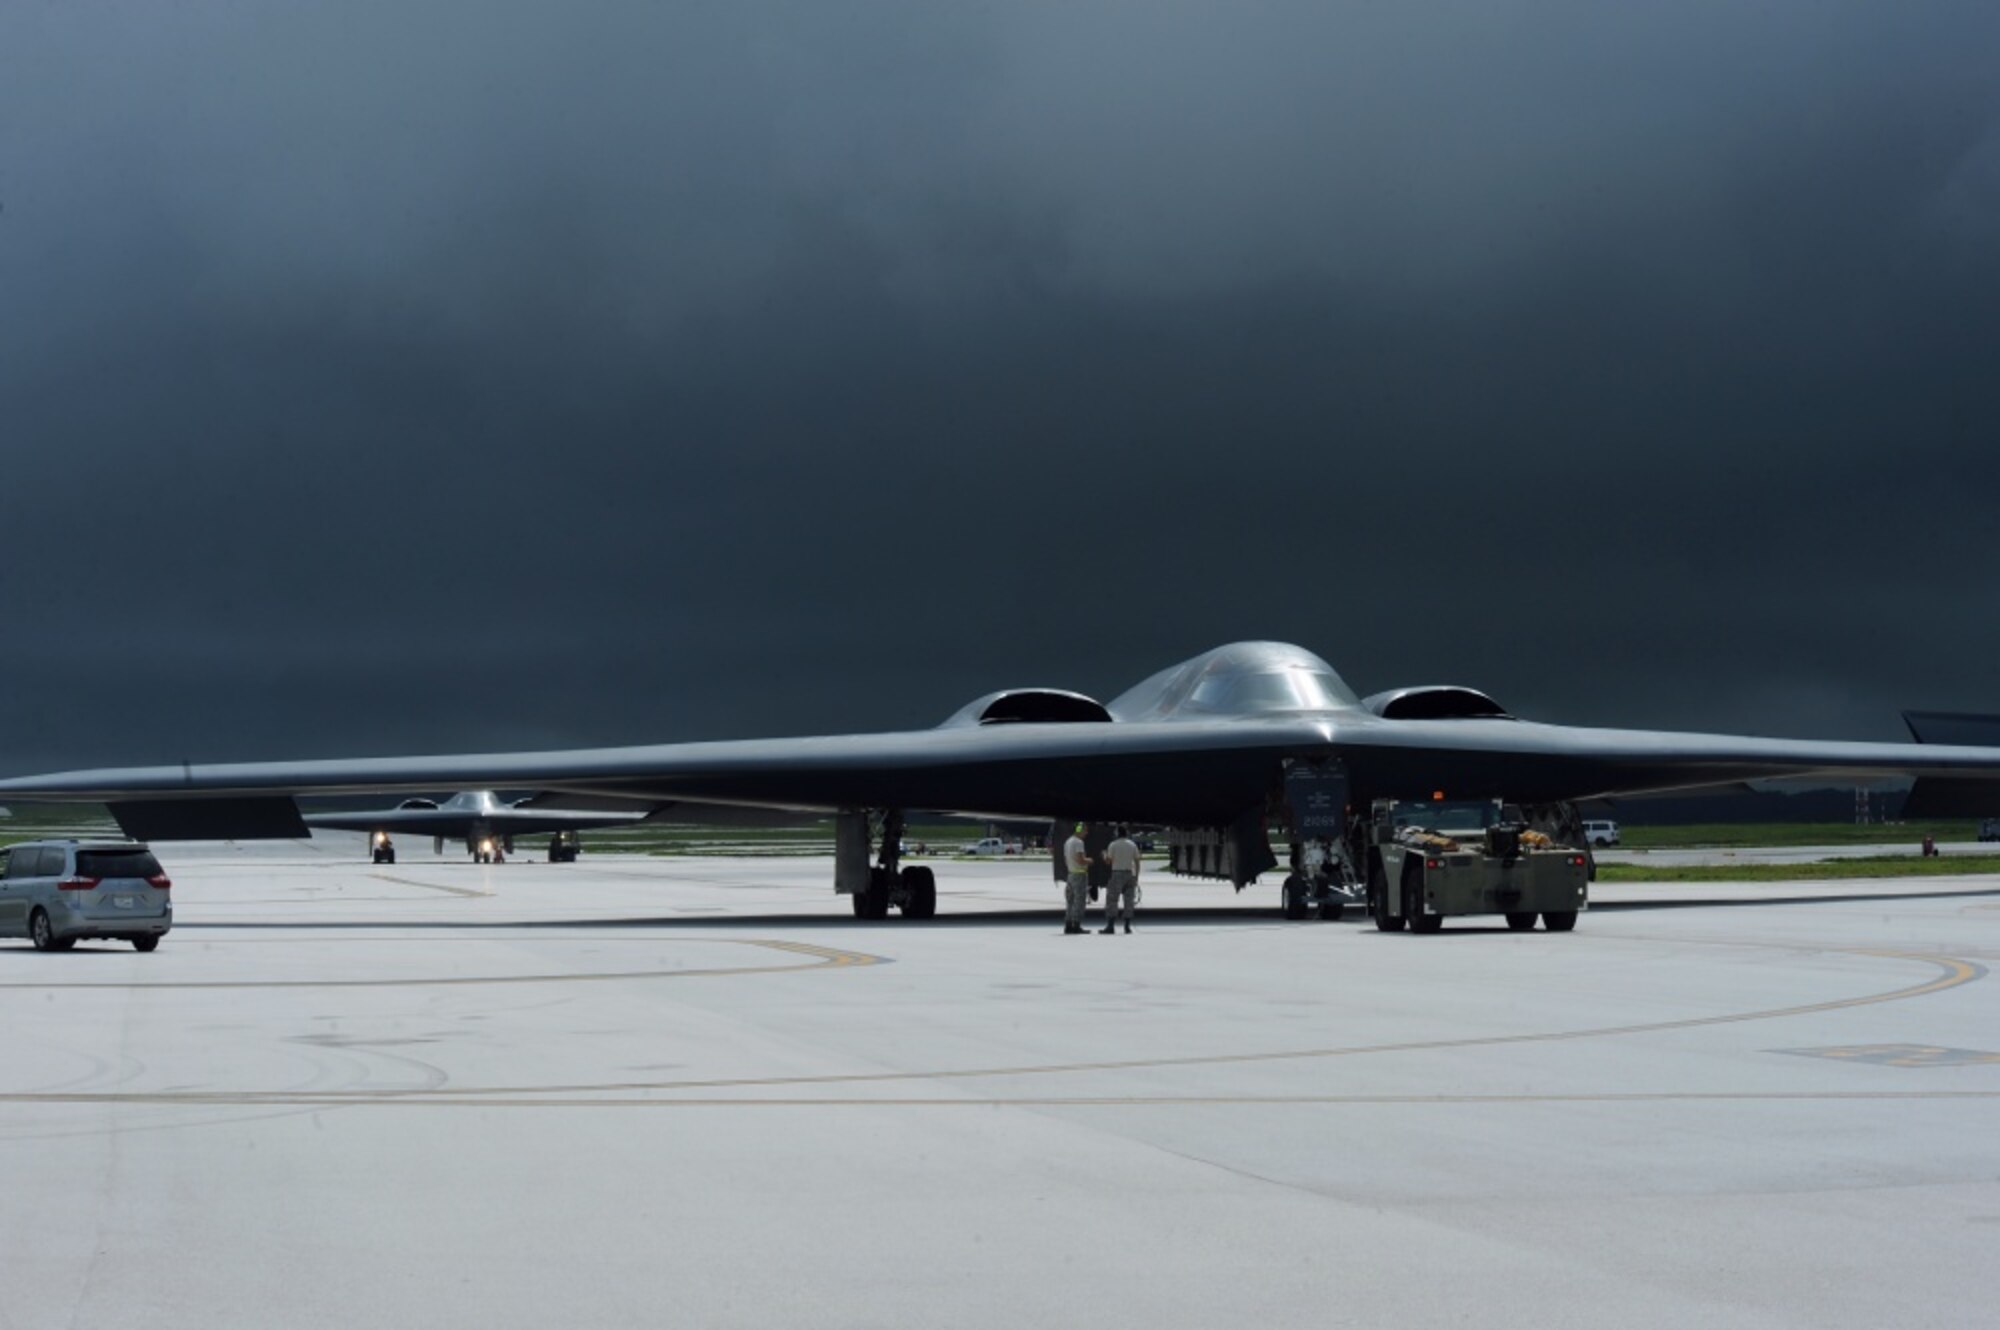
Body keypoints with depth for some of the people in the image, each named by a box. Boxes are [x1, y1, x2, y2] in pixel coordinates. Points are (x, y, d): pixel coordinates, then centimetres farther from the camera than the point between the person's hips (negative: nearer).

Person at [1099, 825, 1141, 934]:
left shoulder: (1113, 845, -4)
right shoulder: (1133, 845, 8)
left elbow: (1108, 861, -4)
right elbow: (1137, 862, 7)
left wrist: (1104, 854, 18)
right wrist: (1136, 878, 12)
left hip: (1117, 873, -4)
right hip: (1130, 874, 4)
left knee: (1112, 900, -3)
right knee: (1128, 901, 7)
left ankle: (1110, 926, -10)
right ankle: (1127, 926, 4)